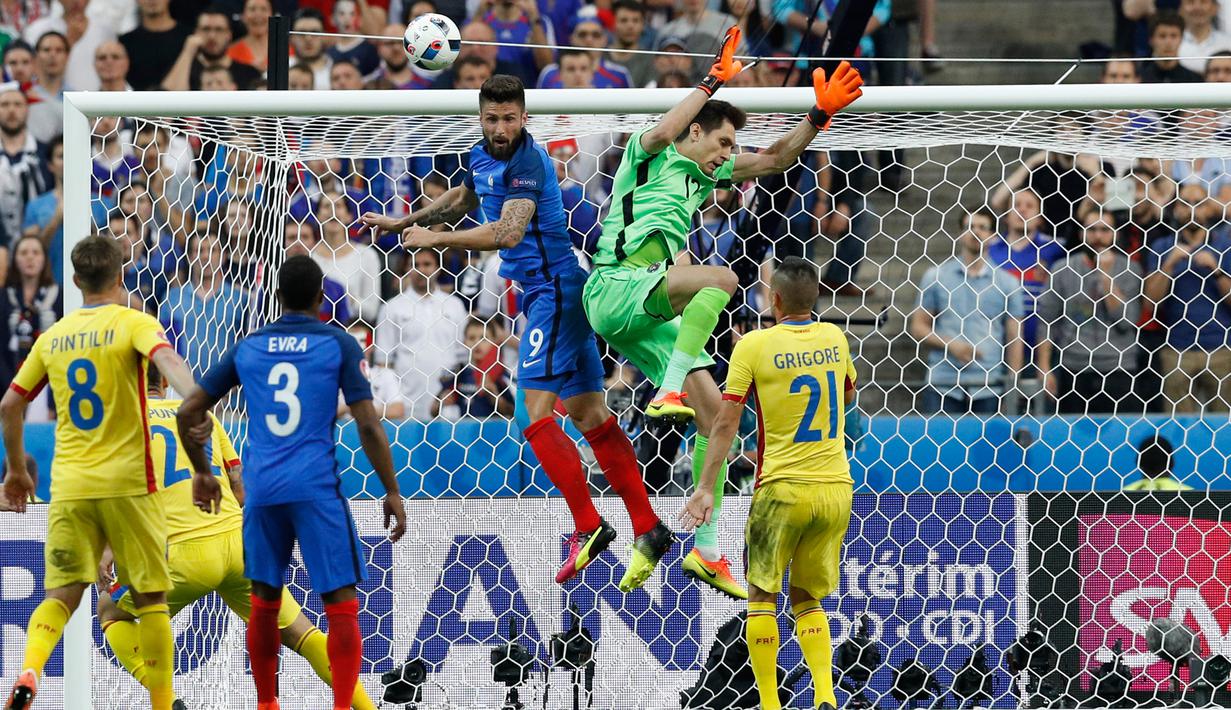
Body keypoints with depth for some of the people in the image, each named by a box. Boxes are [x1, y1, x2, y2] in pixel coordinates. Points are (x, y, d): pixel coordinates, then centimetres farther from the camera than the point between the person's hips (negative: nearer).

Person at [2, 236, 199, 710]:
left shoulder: (53, 336, 12)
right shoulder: (133, 323, -1)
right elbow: (167, 359, -23)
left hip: (69, 486, 3)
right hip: (126, 483, -3)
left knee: (62, 594, 4)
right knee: (150, 597, 5)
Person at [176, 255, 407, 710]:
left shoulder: (247, 347, 11)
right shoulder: (339, 345, 1)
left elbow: (188, 412, 14)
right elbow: (368, 424, -5)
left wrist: (201, 473, 28)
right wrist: (392, 493, 2)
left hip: (261, 487, 4)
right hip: (317, 486, -4)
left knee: (265, 601, 18)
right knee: (341, 604, -1)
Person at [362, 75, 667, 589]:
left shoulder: (527, 162, -17)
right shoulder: (482, 156, 11)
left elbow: (507, 233, -28)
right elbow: (462, 199, 34)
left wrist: (434, 239, -19)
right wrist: (401, 222, 37)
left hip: (553, 290, -10)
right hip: (544, 291, 10)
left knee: (537, 412, -15)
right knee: (588, 413, 7)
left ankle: (588, 526, -16)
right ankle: (647, 528, 7)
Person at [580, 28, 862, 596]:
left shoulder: (706, 175, 24)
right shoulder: (649, 156, 4)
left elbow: (775, 160, 25)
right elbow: (664, 132, -21)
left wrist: (820, 114, 12)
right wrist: (712, 83, -15)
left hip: (648, 316, 8)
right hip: (616, 287, -8)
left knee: (715, 411, 1)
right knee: (722, 278, -30)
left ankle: (707, 550, 2)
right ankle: (667, 394, -35)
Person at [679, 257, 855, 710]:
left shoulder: (754, 345, -9)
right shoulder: (834, 339, 5)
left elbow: (726, 423, -11)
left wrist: (706, 489, -9)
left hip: (783, 490, -4)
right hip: (836, 488, 4)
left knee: (762, 596, 10)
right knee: (808, 599, 15)